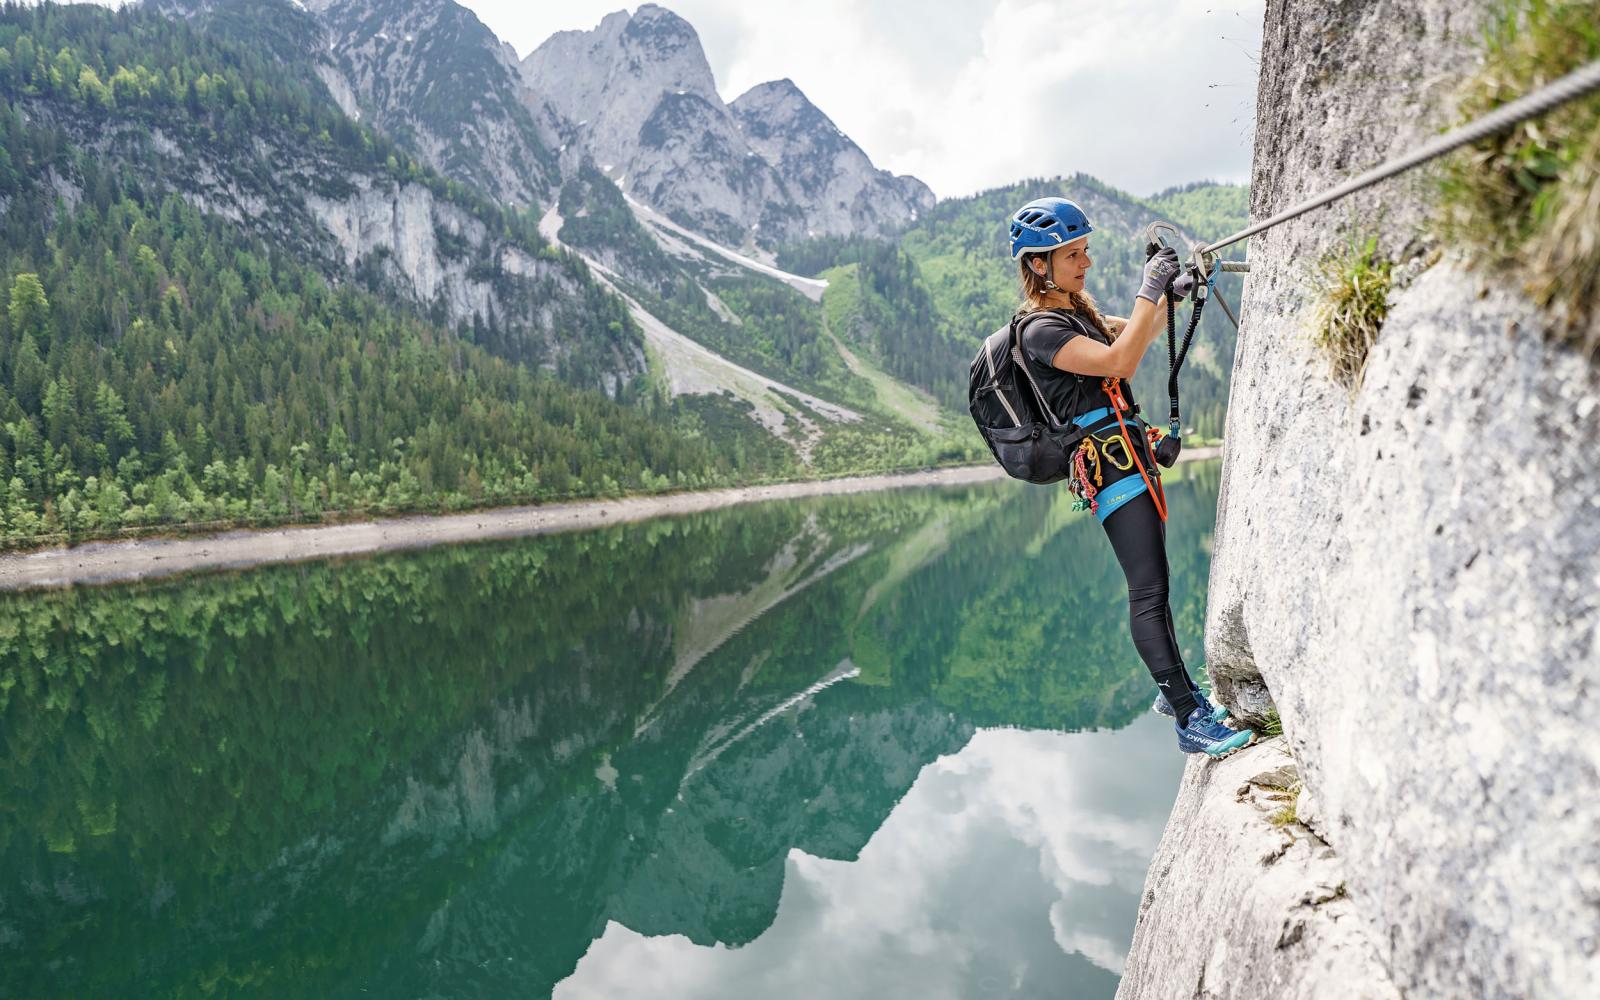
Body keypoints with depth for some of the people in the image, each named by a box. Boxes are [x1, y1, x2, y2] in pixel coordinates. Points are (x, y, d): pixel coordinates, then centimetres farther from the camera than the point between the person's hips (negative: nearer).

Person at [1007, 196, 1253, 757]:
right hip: (1110, 460, -10)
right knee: (1150, 590, -13)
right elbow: (1118, 361, -24)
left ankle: (1174, 690, 28)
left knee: (1152, 585, 16)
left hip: (1128, 454, 10)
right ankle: (1190, 721, -13)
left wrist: (1170, 287, 9)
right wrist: (1149, 289, -19)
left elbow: (1139, 331, 26)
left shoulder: (1077, 313, 18)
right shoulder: (1041, 329, -14)